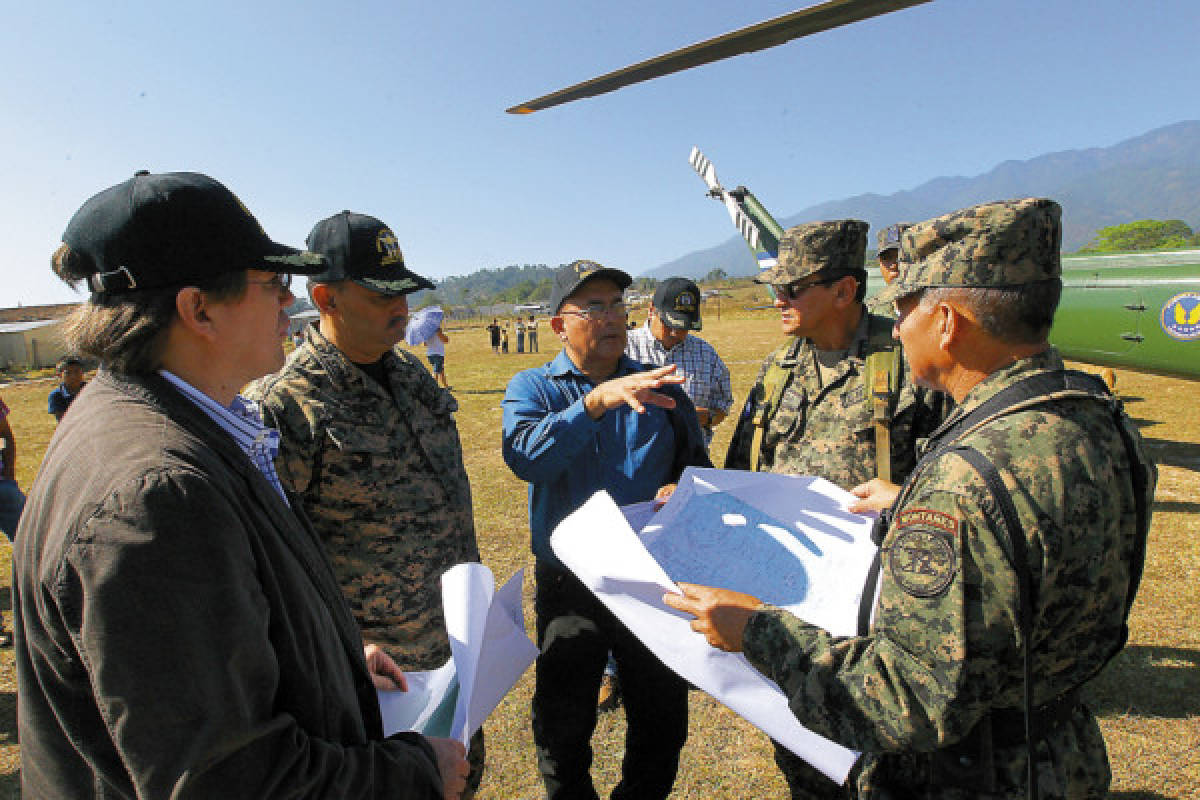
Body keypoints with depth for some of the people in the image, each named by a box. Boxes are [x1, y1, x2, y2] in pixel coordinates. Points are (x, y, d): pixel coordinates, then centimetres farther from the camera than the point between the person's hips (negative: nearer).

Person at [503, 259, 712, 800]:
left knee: (663, 722, 17)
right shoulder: (531, 387, -3)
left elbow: (696, 463, 10)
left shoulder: (657, 386, 4)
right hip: (569, 587, -1)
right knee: (563, 731, 16)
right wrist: (596, 400, -36)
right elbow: (525, 456, -23)